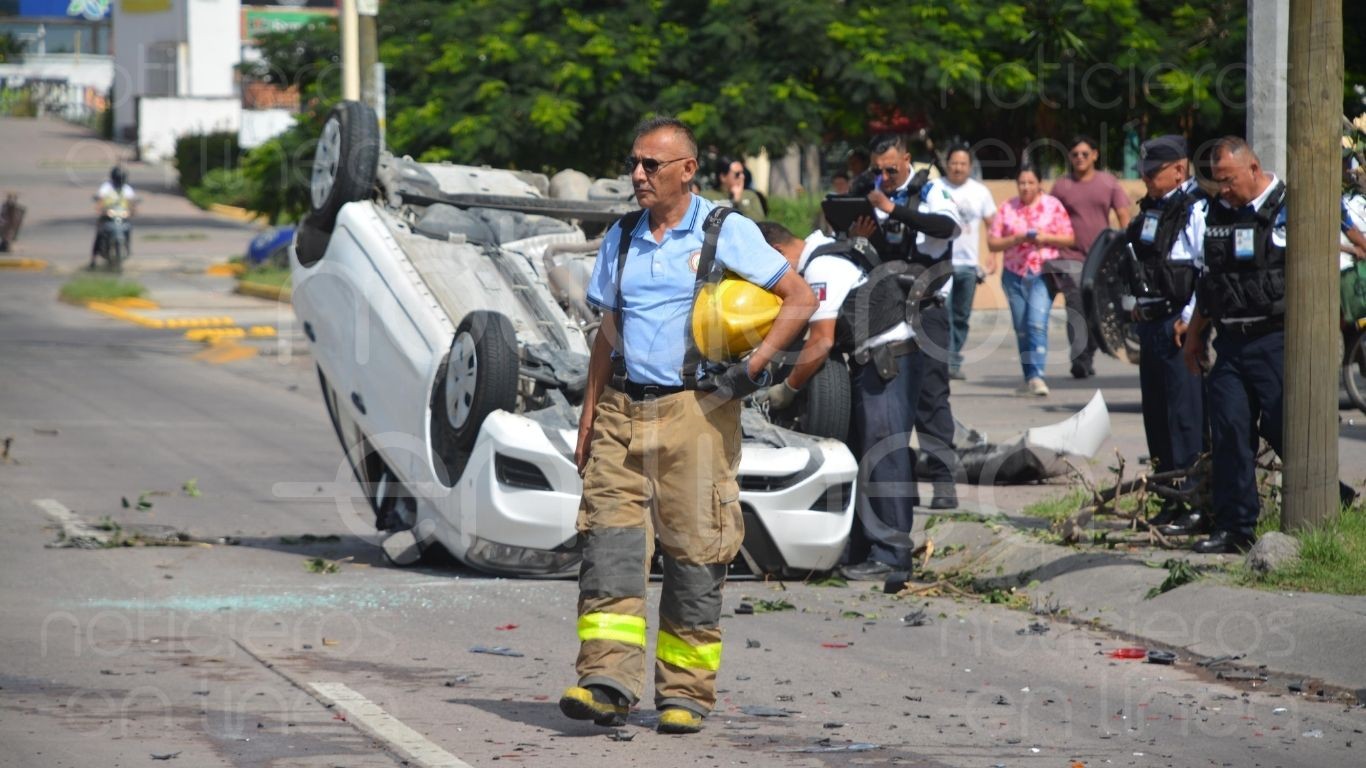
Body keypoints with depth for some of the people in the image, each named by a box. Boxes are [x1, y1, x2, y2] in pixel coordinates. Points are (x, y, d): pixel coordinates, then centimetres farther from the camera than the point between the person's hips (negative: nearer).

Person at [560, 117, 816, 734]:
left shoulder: (726, 233, 0)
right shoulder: (621, 239, 15)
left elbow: (800, 298, -1)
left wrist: (753, 367, -10)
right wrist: (589, 417, 15)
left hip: (696, 412, -4)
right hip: (623, 411, 4)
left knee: (694, 554, -2)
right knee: (610, 541, -10)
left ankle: (685, 694, 5)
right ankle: (608, 681, -16)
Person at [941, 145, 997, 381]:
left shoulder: (980, 191, 9)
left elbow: (993, 226, 13)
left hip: (968, 264, 4)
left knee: (961, 317, 8)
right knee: (944, 314, -13)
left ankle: (955, 362, 15)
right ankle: (947, 361, -16)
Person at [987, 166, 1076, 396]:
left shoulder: (1053, 205, 3)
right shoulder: (1007, 208, 7)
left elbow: (1069, 239, 4)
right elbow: (992, 243, 5)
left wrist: (1046, 237, -12)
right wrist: (1015, 239, -11)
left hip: (1043, 273, -3)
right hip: (1014, 274, 3)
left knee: (1037, 323, -19)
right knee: (1021, 329, 7)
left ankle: (1037, 376, -24)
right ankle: (1029, 378, 17)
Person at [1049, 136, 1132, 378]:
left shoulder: (1108, 183, 7)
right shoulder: (1061, 186, 5)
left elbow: (1124, 218, 6)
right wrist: (1048, 259, 3)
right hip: (1070, 257, -2)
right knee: (1076, 309, -14)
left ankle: (1087, 359, 22)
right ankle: (1078, 361, -21)